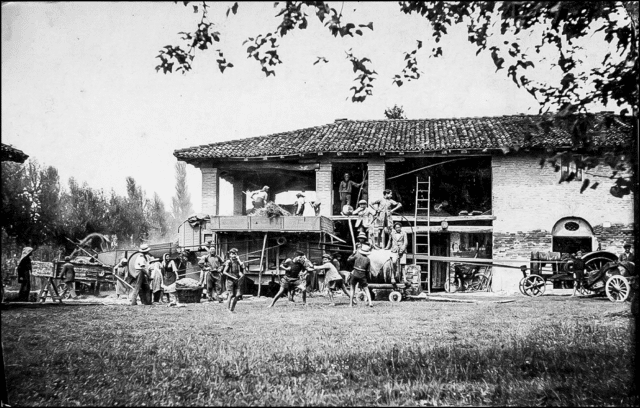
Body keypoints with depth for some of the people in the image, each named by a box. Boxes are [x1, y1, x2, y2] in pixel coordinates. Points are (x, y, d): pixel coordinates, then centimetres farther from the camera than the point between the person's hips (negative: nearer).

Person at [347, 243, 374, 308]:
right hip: (363, 276, 0)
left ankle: (351, 304, 12)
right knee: (366, 289, 6)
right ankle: (370, 302, -10)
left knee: (352, 288, 13)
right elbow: (368, 270, 1)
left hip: (355, 274, 0)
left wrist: (353, 253, 15)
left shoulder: (357, 256, -4)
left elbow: (348, 259, 5)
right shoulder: (368, 260, 1)